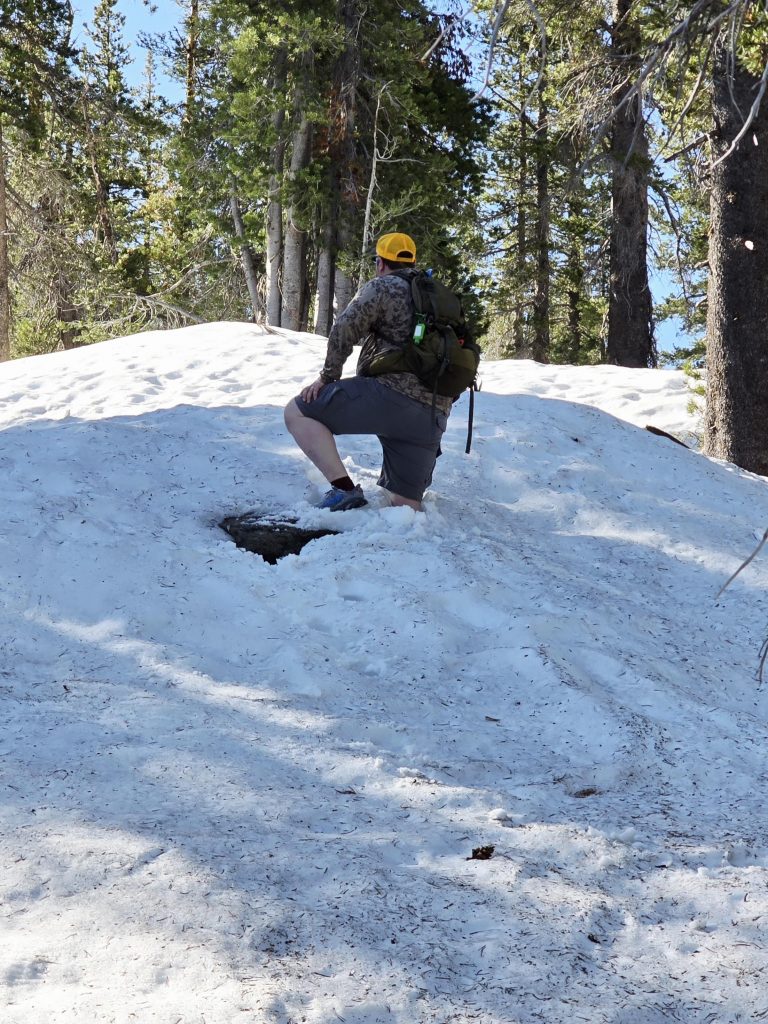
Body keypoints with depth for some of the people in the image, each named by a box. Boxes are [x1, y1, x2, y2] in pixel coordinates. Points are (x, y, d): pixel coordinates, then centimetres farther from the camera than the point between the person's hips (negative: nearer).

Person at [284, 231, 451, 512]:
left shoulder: (383, 286, 4)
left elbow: (344, 330, -8)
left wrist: (327, 376, 3)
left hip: (390, 394, -8)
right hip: (433, 417, 8)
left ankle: (344, 489, -16)